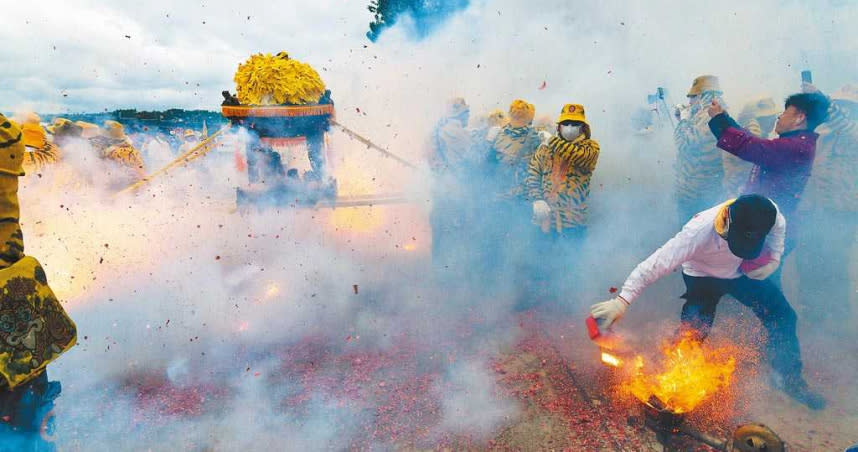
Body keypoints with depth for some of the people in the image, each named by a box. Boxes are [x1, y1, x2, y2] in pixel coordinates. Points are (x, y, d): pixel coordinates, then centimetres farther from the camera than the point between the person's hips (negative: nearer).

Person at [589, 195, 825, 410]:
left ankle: (789, 378, 19)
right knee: (693, 331, -17)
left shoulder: (769, 214, -29)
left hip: (745, 273, 5)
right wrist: (622, 300, -57)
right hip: (702, 276, -4)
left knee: (783, 315, 0)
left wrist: (774, 259, -16)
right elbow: (655, 264, -47)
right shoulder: (699, 231, -43)